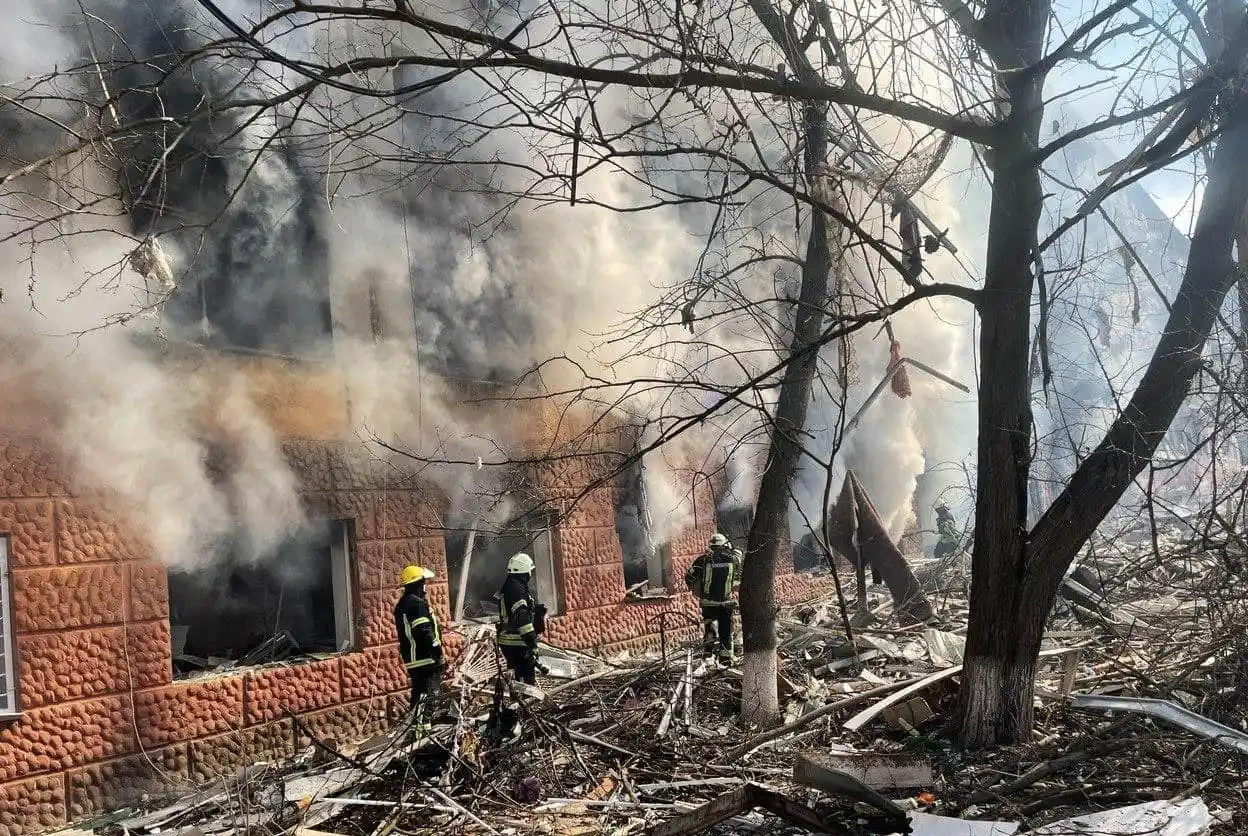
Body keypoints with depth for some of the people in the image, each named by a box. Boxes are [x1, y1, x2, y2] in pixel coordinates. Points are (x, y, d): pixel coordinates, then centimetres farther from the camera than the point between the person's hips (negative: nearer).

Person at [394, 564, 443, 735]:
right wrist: (436, 647, -17)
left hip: (410, 657, 10)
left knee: (418, 690, 17)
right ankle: (423, 723, -13)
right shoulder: (418, 603, -16)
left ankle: (415, 720, 23)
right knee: (430, 691, -8)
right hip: (426, 657, -10)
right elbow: (424, 630, -23)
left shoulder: (401, 605, 16)